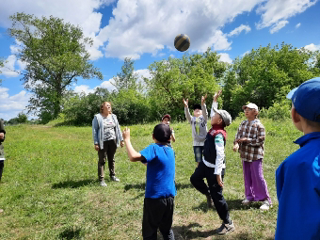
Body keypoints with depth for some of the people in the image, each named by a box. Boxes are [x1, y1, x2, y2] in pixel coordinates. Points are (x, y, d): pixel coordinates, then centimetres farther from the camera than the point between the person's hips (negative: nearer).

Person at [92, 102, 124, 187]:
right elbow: (94, 131, -7)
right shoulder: (97, 117, -5)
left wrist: (121, 140, 10)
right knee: (102, 161, 1)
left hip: (112, 141, 5)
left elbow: (118, 128, 12)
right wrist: (96, 143, -12)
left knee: (111, 159, 15)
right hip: (103, 142, -4)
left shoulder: (113, 116, 10)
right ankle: (101, 179, 8)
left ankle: (112, 175, 29)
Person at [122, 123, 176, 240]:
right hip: (170, 196, 6)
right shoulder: (171, 151, 7)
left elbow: (134, 157, -30)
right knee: (166, 229, 24)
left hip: (155, 197, -6)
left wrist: (127, 139, -19)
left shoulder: (154, 148, -15)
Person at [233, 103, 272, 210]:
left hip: (255, 156, -6)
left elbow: (260, 141, -14)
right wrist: (236, 144, -15)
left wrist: (246, 140, -18)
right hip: (244, 154, 6)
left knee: (258, 177, -2)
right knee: (247, 177, 15)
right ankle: (249, 196, 30)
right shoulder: (243, 124, 8)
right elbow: (238, 136, 5)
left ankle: (266, 200, 12)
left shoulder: (259, 126, -10)